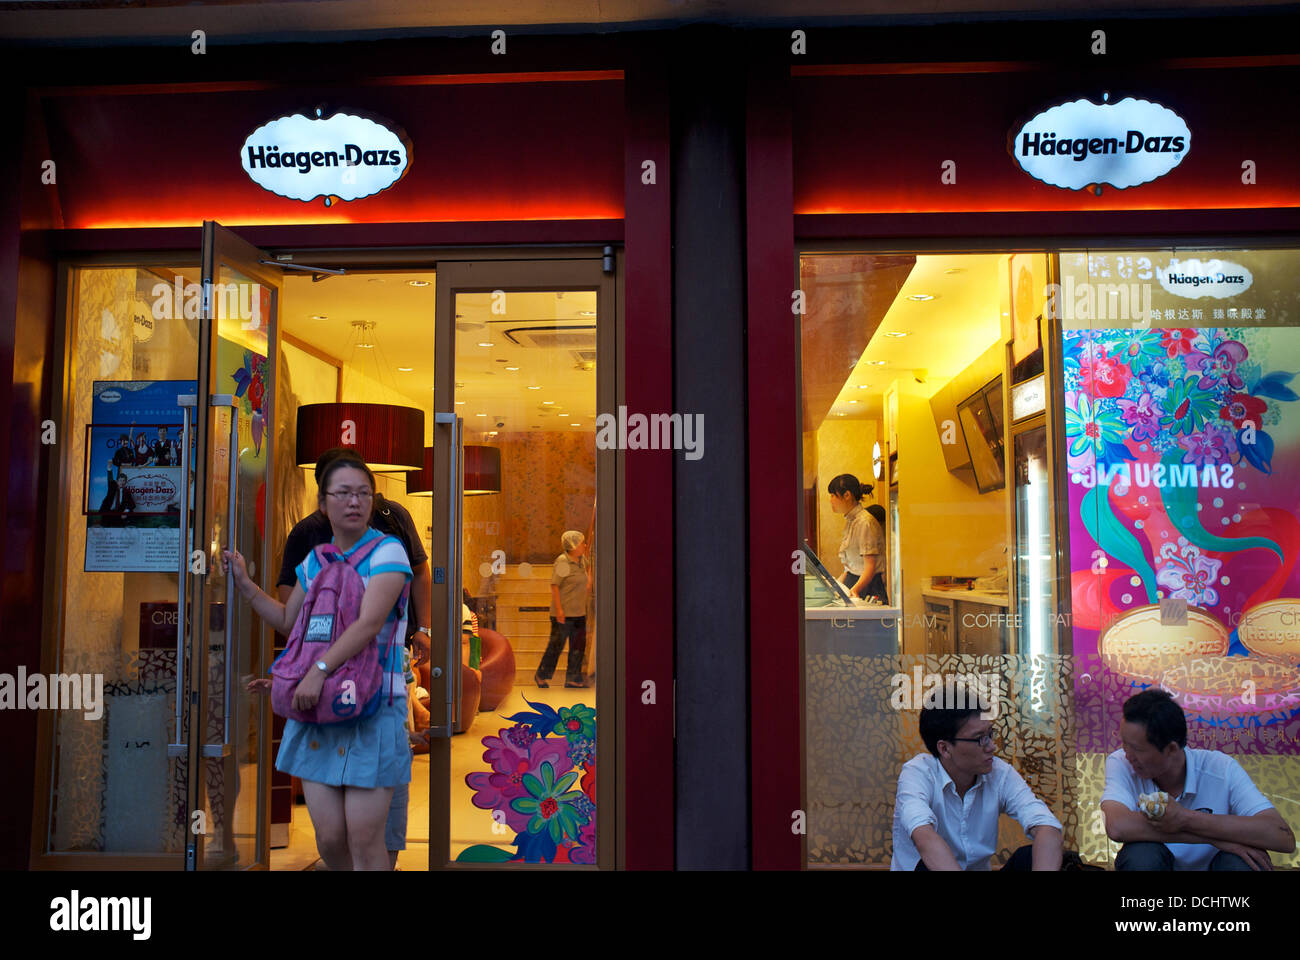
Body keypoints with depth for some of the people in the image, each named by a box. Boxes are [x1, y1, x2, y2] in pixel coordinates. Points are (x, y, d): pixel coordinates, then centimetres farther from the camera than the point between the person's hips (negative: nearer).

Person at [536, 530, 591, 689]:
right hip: (563, 613, -8)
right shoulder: (562, 561, -16)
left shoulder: (581, 560, 8)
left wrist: (589, 579, 17)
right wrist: (558, 609, -21)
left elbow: (588, 566, 34)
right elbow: (554, 585, -18)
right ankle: (542, 676, 17)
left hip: (579, 612, 8)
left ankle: (573, 679, 19)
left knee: (578, 646, 9)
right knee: (556, 645, 0)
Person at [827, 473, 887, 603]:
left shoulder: (865, 522, -14)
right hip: (852, 580, 8)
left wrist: (855, 589, -32)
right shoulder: (850, 520, 15)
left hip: (867, 585, -8)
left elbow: (870, 566, -19)